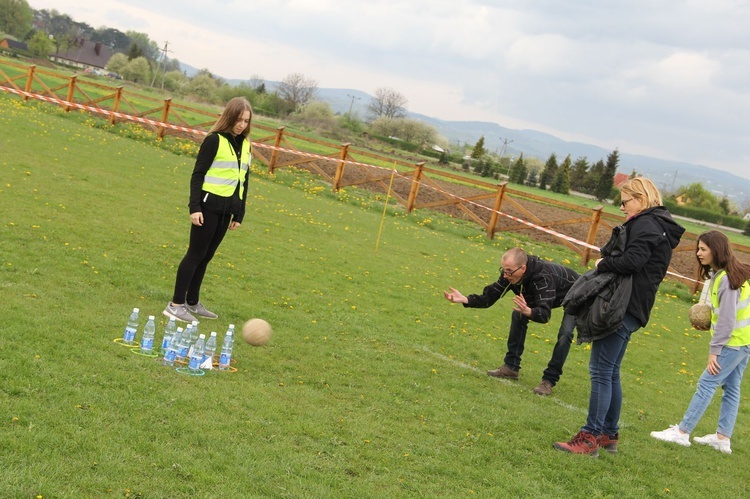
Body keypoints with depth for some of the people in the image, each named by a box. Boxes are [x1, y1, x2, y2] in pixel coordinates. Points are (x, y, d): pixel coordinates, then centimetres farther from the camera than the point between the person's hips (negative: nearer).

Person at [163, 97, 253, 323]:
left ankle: (192, 302, 21)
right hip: (209, 206, -6)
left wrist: (239, 215, 16)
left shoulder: (245, 145, 11)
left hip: (226, 209, 6)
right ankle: (176, 304, 0)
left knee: (205, 256, 12)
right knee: (196, 254, -5)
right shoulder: (214, 140, -9)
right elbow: (198, 174, -10)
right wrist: (194, 207, -17)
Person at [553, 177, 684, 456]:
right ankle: (609, 435, 23)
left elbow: (631, 261, -24)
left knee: (601, 370, -10)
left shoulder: (645, 224, -11)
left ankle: (590, 438, -9)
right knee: (610, 373, 16)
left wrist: (603, 264, -9)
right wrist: (607, 263, 5)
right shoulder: (659, 226, 21)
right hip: (632, 310, 11)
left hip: (624, 308, -11)